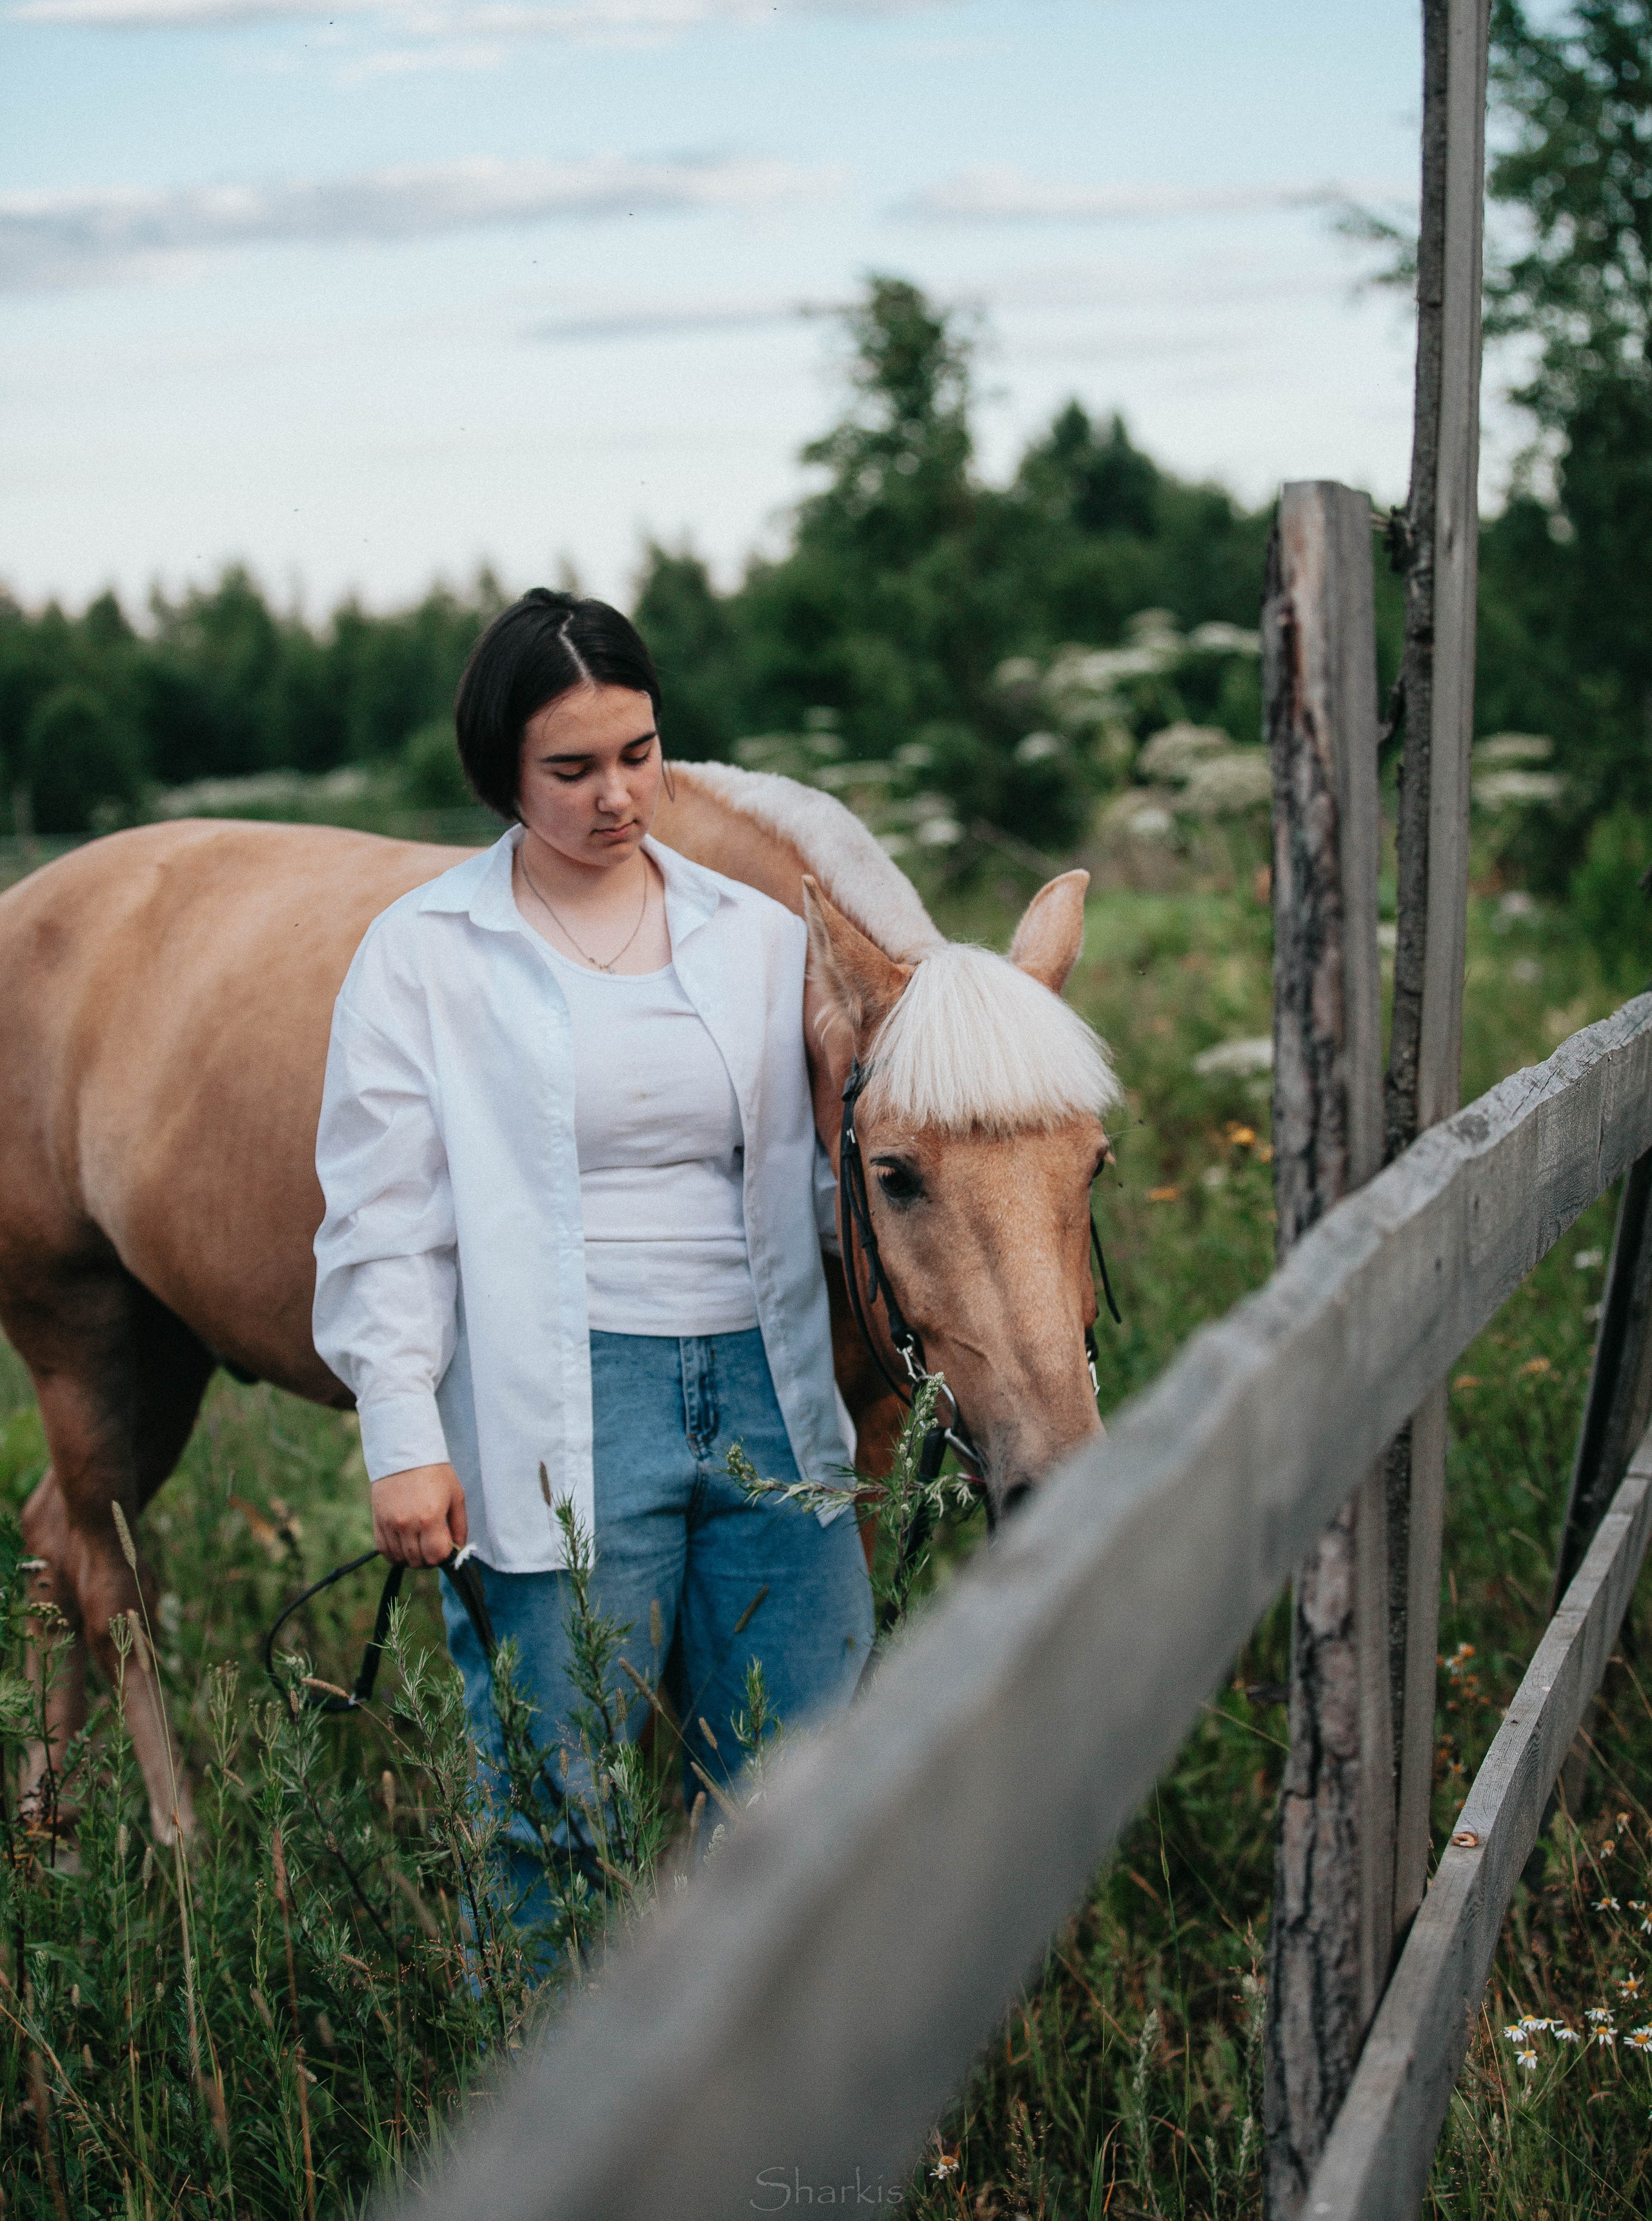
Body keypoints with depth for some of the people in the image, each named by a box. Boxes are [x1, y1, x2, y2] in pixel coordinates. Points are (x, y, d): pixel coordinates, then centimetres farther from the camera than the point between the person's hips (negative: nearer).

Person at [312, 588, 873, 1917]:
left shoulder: (756, 932, 11)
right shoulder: (424, 955, 1)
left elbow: (819, 1168, 16)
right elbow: (383, 1221, -1)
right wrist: (403, 1441, -9)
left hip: (763, 1390, 4)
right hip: (559, 1420, -4)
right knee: (561, 1816, 0)